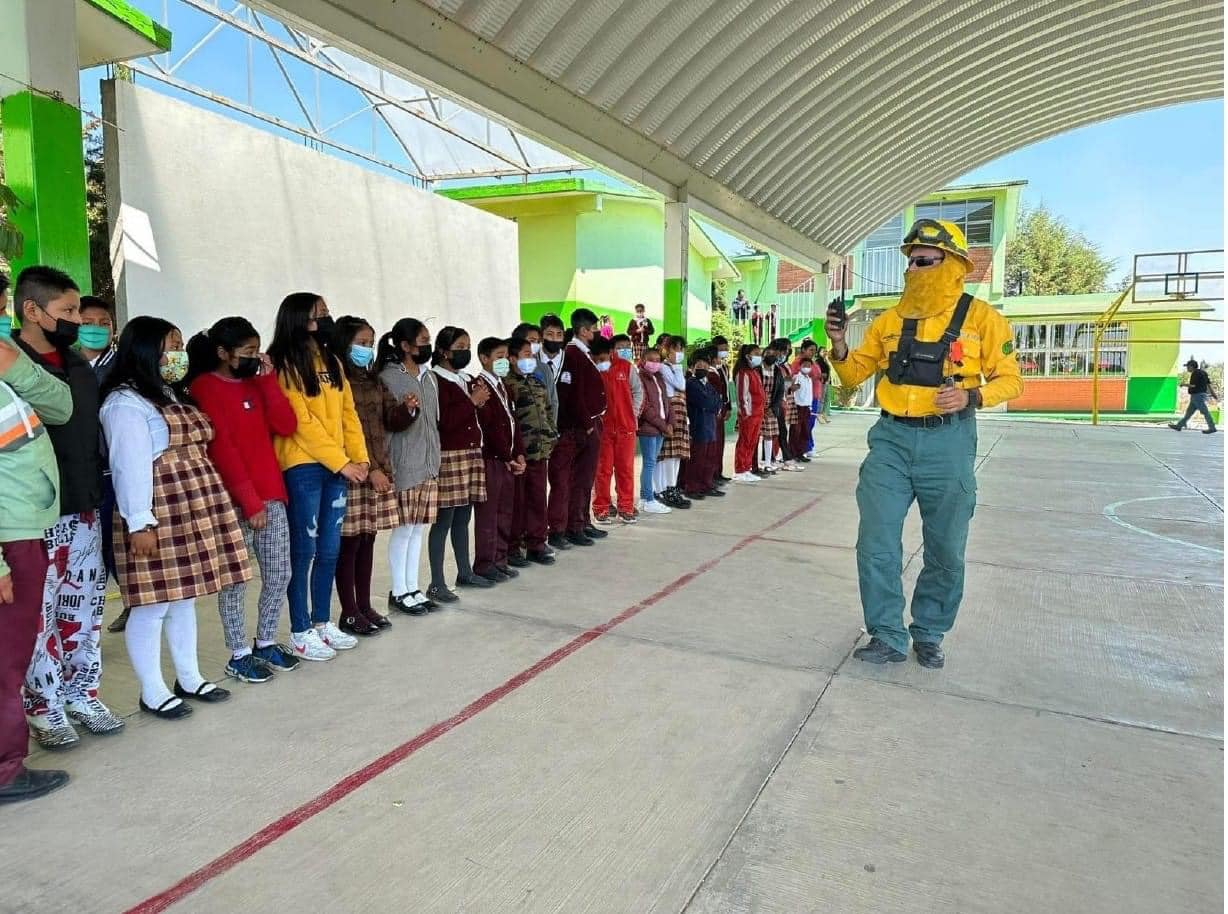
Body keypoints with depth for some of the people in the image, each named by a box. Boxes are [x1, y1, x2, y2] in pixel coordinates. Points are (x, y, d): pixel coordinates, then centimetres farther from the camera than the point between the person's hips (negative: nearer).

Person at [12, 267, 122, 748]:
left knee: (85, 606, 12)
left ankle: (82, 692, 25)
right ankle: (44, 707, 16)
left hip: (85, 510, 6)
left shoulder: (79, 365, 12)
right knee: (38, 614, 3)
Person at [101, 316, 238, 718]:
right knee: (153, 603, -2)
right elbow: (130, 466, -18)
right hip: (158, 517, -9)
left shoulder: (170, 396, 19)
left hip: (194, 511, 9)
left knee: (185, 596, 14)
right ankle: (152, 692, 10)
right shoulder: (126, 403, -11)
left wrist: (209, 505, 17)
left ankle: (189, 678, 24)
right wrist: (139, 522, -22)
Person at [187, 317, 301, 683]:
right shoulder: (204, 388, -6)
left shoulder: (255, 383, 14)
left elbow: (286, 426, 3)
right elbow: (221, 448, -12)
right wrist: (249, 501, -16)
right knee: (236, 580, 2)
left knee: (280, 574, 9)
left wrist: (267, 378, -3)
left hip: (271, 495, 7)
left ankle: (265, 642, 25)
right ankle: (239, 655, 14)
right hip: (234, 501, -6)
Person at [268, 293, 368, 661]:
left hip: (337, 467, 7)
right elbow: (301, 421, -14)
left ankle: (323, 623, 24)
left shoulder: (331, 361, 14)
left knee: (329, 550, 12)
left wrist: (359, 457, 1)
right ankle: (300, 633, 11)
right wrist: (340, 462, -14)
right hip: (303, 467, -7)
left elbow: (348, 412, 12)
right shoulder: (285, 365, -8)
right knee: (304, 550, 0)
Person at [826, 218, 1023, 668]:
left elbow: (1011, 380, 1)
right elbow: (853, 374, 12)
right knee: (876, 542, -2)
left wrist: (972, 396, -18)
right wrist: (839, 345, -8)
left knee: (945, 551, 9)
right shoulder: (890, 320, 7)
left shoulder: (980, 318, -2)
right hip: (891, 439, 2)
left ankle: (929, 634, 28)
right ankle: (888, 638, 11)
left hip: (947, 443, -2)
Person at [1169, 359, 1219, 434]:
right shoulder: (1201, 372, 14)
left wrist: (1184, 384, -3)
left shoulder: (1196, 373, -14)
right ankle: (1179, 426, 16)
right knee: (1189, 412, 11)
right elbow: (1208, 384, 14)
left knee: (1205, 412, -5)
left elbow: (1193, 385, -20)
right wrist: (1214, 394, 15)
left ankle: (1212, 428, -1)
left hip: (1198, 396, -10)